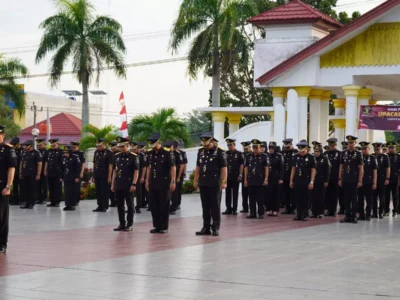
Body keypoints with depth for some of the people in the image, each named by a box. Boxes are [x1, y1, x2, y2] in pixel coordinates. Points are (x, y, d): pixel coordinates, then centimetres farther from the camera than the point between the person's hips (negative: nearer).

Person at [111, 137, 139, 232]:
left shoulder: (133, 156, -5)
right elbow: (115, 171, 15)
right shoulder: (117, 156, 11)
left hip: (128, 186, -5)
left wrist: (134, 184, -14)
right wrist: (112, 184, 11)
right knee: (120, 205, 8)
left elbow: (136, 171, -8)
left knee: (130, 205, 2)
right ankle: (122, 224, 16)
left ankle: (129, 225, 8)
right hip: (118, 185, 5)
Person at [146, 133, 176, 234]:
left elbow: (173, 168, -10)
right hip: (153, 184, 6)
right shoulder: (150, 154, 9)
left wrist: (173, 181, -15)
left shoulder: (167, 153, -9)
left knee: (164, 206, 0)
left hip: (164, 184, -6)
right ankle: (157, 226, 16)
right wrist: (147, 181, 15)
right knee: (154, 206, 8)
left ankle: (164, 227, 7)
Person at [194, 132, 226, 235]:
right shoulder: (201, 151, 12)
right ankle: (206, 228, 15)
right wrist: (195, 180, 14)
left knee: (215, 206, 0)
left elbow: (224, 168, -9)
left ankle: (215, 228, 6)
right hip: (203, 183, 5)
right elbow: (198, 167, 17)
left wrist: (224, 182, -15)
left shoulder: (220, 152, -6)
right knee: (205, 206, 9)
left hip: (214, 184, -5)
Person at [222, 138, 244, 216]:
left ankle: (234, 209, 8)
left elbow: (241, 165, -3)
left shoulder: (239, 154, -2)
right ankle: (228, 209, 11)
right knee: (228, 193, 5)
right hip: (227, 177, 3)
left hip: (236, 177, -3)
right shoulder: (225, 154, 8)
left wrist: (240, 175, -9)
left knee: (235, 193, 3)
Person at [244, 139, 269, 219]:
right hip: (251, 181, 4)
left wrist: (266, 179, -10)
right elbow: (246, 168, 11)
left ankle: (261, 213, 6)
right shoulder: (249, 156, 8)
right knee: (252, 198, 7)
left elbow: (267, 168, -4)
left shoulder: (264, 156, -2)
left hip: (260, 181, -4)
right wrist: (245, 179, 7)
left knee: (260, 198, 0)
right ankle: (252, 213, 12)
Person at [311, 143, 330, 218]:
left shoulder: (324, 159, -1)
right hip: (313, 181, 3)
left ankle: (321, 213, 8)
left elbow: (327, 171, -3)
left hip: (321, 181, -3)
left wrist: (326, 181, -8)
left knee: (321, 197, 2)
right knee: (313, 197, 3)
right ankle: (314, 212, 9)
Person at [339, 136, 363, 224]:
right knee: (346, 199, 6)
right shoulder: (344, 153, 7)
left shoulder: (358, 154, -3)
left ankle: (354, 217, 7)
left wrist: (360, 181, -8)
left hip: (354, 180, -3)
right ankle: (348, 216, 12)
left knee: (354, 199, 2)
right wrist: (340, 179, 6)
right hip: (345, 180, 3)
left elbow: (361, 168, -4)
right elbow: (341, 167, 10)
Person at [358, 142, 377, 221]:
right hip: (360, 182, 2)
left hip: (369, 183, -2)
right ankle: (361, 215, 10)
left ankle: (368, 215, 11)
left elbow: (375, 172, 0)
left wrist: (374, 183, -6)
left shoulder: (372, 158, 1)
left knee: (369, 200, 4)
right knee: (360, 199, 4)